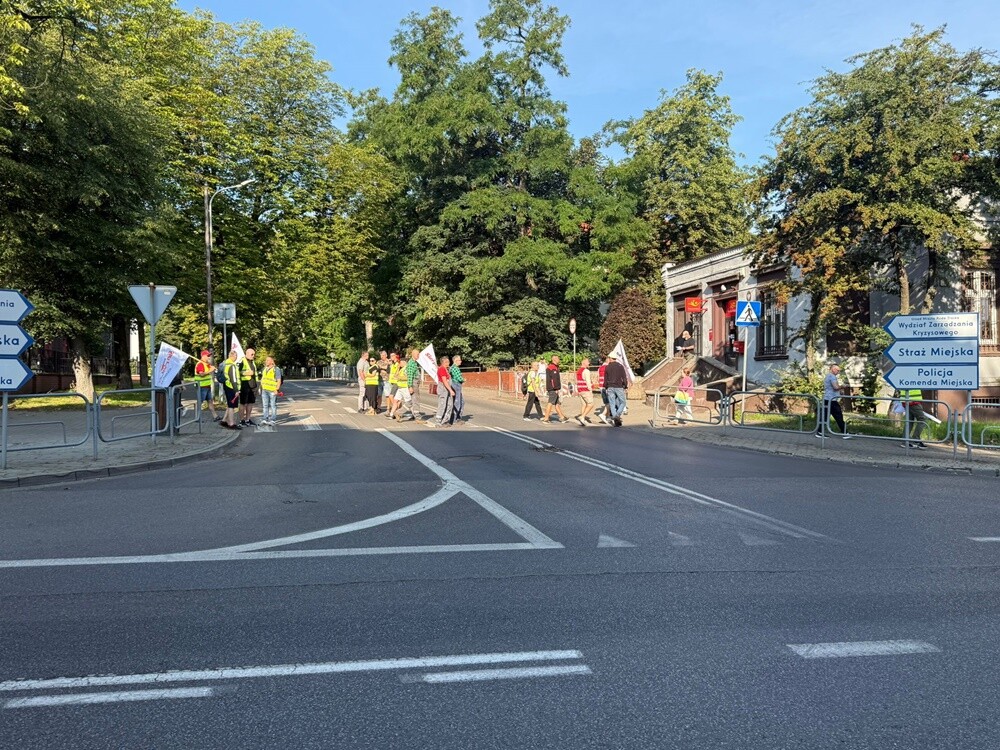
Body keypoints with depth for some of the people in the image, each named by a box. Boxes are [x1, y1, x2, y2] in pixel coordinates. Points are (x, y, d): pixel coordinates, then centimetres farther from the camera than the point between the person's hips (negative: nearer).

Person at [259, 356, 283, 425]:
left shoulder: (276, 369, -6)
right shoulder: (264, 369, 15)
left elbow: (279, 380, -9)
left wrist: (277, 389, -17)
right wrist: (260, 387, 18)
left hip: (272, 391, -7)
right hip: (264, 390, 7)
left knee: (273, 405, -1)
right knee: (265, 405, 9)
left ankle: (273, 420, 4)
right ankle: (265, 419, 15)